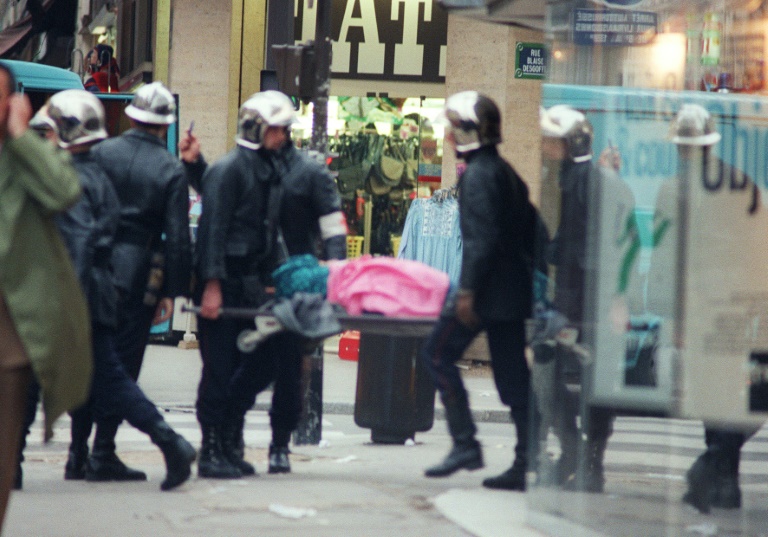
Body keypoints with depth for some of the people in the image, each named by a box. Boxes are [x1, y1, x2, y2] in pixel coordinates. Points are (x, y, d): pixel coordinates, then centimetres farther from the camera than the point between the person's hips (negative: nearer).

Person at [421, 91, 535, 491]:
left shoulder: (479, 175, -11)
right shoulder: (504, 171, 17)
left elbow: (481, 238, -19)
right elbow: (529, 226, 21)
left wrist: (467, 290, -21)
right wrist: (531, 270, 25)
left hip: (488, 289, -9)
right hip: (513, 290, 9)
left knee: (439, 352, -2)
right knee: (511, 372, 8)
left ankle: (465, 443, -6)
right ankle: (526, 463, 6)